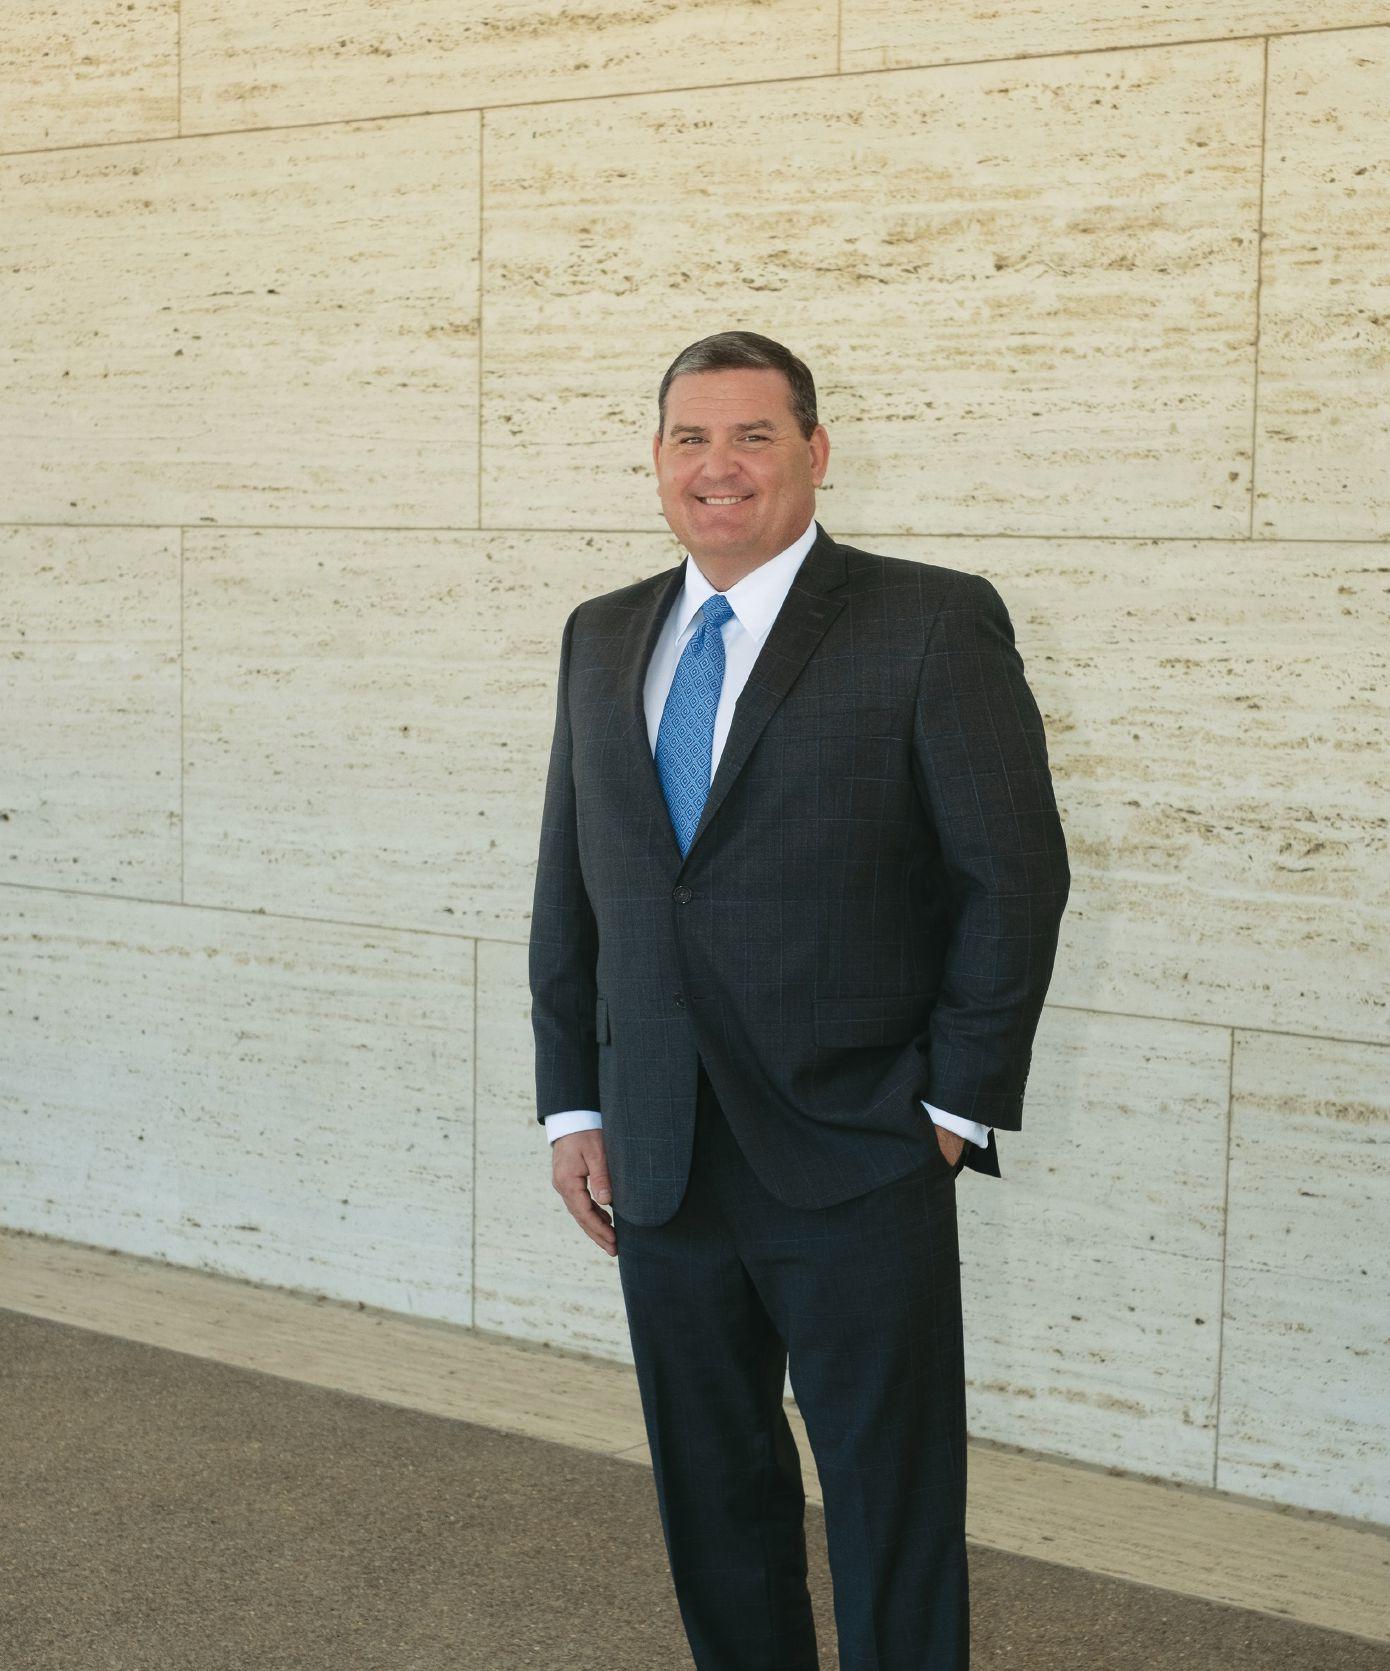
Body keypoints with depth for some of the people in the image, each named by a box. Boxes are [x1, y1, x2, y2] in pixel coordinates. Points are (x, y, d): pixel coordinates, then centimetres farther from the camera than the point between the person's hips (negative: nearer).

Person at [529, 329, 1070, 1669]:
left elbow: (1016, 878, -7)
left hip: (857, 1161, -5)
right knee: (713, 1502, 16)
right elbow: (567, 892, 13)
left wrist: (955, 1107, -9)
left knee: (892, 1511, 5)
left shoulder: (934, 624, -7)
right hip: (659, 1166, 5)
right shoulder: (604, 639, 10)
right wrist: (571, 1107, 8)